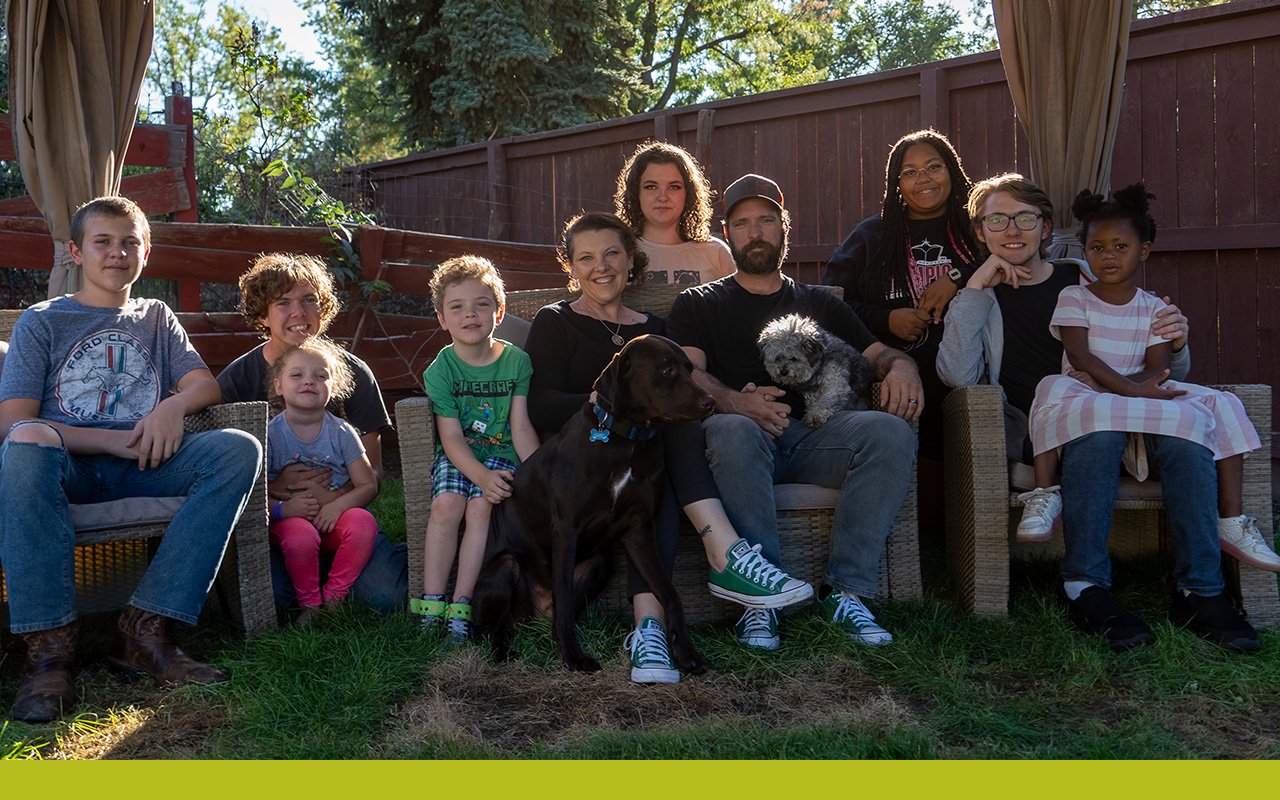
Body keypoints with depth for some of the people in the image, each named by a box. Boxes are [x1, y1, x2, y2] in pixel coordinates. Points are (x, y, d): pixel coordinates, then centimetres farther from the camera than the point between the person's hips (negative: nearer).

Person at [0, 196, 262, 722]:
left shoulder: (156, 318, 24)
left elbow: (206, 384, 12)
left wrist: (173, 406, -12)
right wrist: (111, 440, -12)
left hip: (143, 466, 3)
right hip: (67, 467, -2)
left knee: (239, 448, -26)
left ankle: (145, 629, -29)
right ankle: (48, 647, -33)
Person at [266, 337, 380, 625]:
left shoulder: (341, 432, -1)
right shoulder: (270, 434, -4)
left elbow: (368, 485, -2)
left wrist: (338, 505, -21)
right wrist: (282, 508, -26)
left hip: (334, 518, 2)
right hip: (289, 519, -2)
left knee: (363, 522, -29)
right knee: (300, 534, -35)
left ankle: (333, 597, -10)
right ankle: (309, 602, -8)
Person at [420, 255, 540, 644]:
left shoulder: (517, 361, -1)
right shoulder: (441, 370, -4)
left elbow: (521, 428, -2)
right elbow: (452, 438, -10)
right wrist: (482, 476, -25)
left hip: (500, 453, 0)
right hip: (456, 456, 0)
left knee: (480, 507, -25)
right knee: (446, 505, -26)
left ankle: (461, 606, -21)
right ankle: (432, 602, -17)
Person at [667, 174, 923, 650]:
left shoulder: (819, 304, 30)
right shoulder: (699, 304, 20)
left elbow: (878, 353, 21)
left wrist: (901, 367, -6)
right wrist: (735, 401, -21)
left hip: (812, 435, 3)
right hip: (742, 436, -2)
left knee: (891, 431, -27)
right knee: (734, 431, -38)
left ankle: (846, 591, -25)